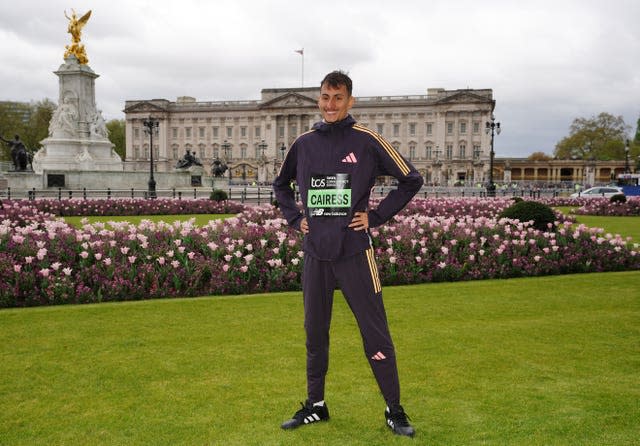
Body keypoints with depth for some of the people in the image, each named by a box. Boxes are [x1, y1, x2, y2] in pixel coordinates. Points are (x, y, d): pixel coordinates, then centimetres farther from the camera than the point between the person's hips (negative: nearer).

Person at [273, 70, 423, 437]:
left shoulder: (367, 141, -5)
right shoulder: (304, 143, 7)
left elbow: (412, 180, 0)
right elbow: (281, 184, 24)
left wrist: (376, 217, -5)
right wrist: (295, 219, 9)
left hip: (355, 253, -4)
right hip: (315, 254, 4)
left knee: (376, 335, 1)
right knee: (315, 334, 13)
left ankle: (395, 410, 15)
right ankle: (315, 406, 28)